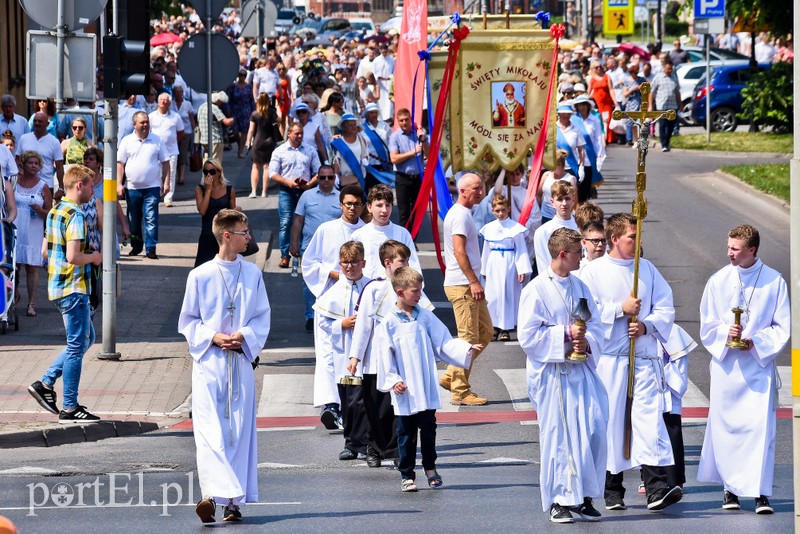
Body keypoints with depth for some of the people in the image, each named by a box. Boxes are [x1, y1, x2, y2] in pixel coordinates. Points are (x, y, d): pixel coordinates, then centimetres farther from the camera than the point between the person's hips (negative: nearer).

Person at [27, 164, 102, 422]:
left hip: (56, 285, 10)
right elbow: (73, 257, -25)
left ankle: (46, 383, 15)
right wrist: (93, 257, -8)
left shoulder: (54, 212, 11)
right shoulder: (75, 215, -18)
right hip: (73, 288, -10)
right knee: (77, 346, -2)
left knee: (85, 338, 19)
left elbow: (45, 250, 17)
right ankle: (69, 408, 2)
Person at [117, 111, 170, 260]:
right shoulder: (127, 141, 3)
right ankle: (136, 246, 24)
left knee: (151, 219, -8)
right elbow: (120, 163, 3)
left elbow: (165, 162, 8)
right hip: (132, 188, 1)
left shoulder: (156, 140, 4)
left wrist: (166, 182, 1)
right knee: (133, 220, 10)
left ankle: (151, 248, -6)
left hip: (152, 187, -1)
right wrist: (119, 184, -5)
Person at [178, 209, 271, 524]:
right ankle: (211, 494, -15)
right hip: (208, 362, -3)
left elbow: (262, 319, 10)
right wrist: (212, 337, -11)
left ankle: (234, 501, -3)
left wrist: (244, 337, -9)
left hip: (241, 362, 3)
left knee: (239, 432, -1)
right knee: (209, 430, -10)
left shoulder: (252, 274, 6)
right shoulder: (200, 276, 0)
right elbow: (187, 321, 5)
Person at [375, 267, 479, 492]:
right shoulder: (388, 324, -5)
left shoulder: (425, 317, 5)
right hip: (404, 391, -3)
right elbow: (385, 355, -4)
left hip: (427, 390, 3)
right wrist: (392, 380, -12)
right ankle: (406, 475, 14)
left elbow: (444, 342, 5)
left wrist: (467, 349, -8)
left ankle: (430, 468, 26)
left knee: (428, 429, 9)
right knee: (406, 433, 4)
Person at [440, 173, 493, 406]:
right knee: (469, 337, -8)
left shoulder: (463, 214, 19)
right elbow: (459, 251, -22)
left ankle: (451, 376, 16)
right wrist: (473, 282, -24)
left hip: (469, 284, 11)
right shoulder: (460, 215, -14)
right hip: (462, 284, -11)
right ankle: (460, 391, -4)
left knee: (485, 331, 13)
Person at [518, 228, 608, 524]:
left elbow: (596, 327, 14)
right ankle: (558, 501, 8)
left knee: (594, 430, -3)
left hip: (581, 370, 5)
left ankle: (584, 496, 8)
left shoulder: (580, 287, 12)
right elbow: (528, 336, -12)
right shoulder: (536, 290, -8)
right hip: (552, 374, -5)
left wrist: (586, 342, -8)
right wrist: (566, 334, -16)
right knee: (558, 435, -2)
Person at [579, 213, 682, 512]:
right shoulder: (593, 271, 2)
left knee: (649, 415, -11)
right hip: (609, 358, -2)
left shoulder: (647, 269, 12)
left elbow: (665, 308, 10)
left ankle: (656, 487, -19)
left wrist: (646, 325, -8)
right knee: (611, 420, 2)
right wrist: (621, 310, -10)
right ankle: (612, 490, 14)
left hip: (644, 356, 2)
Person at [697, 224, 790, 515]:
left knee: (761, 425, -9)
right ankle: (730, 488, 15)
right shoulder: (718, 281, 4)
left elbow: (782, 327, 2)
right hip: (726, 365, 2)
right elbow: (706, 327, 7)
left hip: (759, 365, -2)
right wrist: (725, 333, -13)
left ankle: (761, 492, -8)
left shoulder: (774, 281, -1)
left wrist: (756, 342, -13)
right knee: (725, 427, 2)